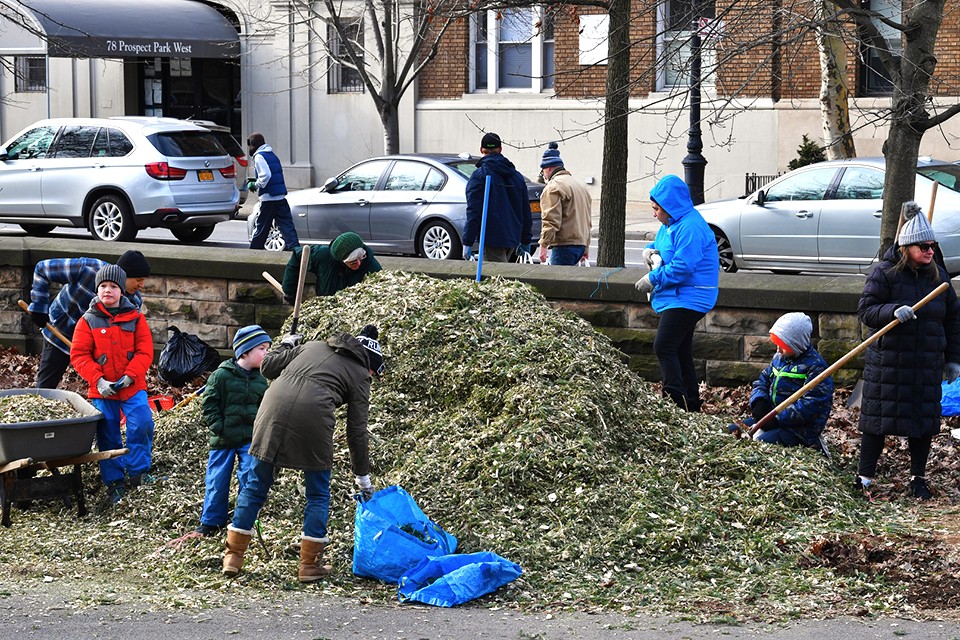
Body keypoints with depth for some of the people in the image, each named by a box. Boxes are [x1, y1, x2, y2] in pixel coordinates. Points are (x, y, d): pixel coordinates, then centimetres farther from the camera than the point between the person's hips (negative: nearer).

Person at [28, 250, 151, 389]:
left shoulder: (134, 300, -18)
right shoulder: (88, 270, -31)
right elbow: (42, 268, -20)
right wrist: (39, 308, -19)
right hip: (60, 333, -3)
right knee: (45, 386, 2)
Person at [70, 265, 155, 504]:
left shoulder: (135, 318, 1)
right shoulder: (88, 320, -1)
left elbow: (145, 352, -3)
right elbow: (78, 355, -5)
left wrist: (130, 376, -16)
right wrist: (98, 380, -16)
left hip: (133, 386, 0)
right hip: (102, 390, 0)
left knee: (141, 425, -17)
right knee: (107, 437, 5)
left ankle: (138, 471, 0)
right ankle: (113, 481, 18)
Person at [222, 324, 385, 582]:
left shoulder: (312, 346, 28)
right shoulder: (360, 375, 17)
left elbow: (268, 366, 23)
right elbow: (357, 431, 13)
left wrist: (286, 346, 43)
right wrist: (363, 476, 21)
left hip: (274, 406, 4)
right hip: (313, 416, -4)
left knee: (256, 486, 14)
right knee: (318, 494, 14)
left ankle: (233, 557, 19)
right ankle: (309, 565, 15)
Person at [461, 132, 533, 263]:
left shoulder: (479, 176, -7)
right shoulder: (517, 176, 14)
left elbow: (473, 212, -13)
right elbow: (526, 211, 16)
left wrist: (467, 243, -12)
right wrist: (525, 242, 22)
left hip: (492, 240, -7)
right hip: (513, 239, 7)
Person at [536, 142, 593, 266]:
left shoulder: (553, 187, -7)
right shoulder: (581, 185, 23)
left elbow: (551, 221, -17)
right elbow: (587, 220, 27)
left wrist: (543, 245, -17)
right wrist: (586, 248, 31)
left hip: (564, 245, -9)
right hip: (581, 244, 9)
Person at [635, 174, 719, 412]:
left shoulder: (689, 227, -20)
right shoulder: (671, 223, 14)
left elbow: (682, 267, -26)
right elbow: (660, 244, 30)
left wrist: (652, 280, -17)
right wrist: (650, 250, 6)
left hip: (686, 300, -11)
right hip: (675, 297, 11)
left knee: (664, 347, -18)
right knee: (680, 352, 13)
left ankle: (676, 400, -21)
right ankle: (691, 403, 19)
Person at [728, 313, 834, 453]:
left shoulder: (815, 366, -14)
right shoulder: (779, 358, 12)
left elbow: (811, 404, -21)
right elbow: (763, 381, 20)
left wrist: (779, 419, -24)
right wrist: (758, 401, -4)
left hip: (799, 428, -9)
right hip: (772, 415, 9)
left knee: (760, 441, -31)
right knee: (731, 431, 1)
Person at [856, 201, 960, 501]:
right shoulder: (884, 273, -5)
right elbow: (865, 310, -10)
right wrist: (893, 311, -29)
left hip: (927, 364, 4)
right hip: (887, 362, -4)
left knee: (924, 419, 6)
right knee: (878, 419, -1)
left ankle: (918, 478, 19)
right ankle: (865, 477, 8)